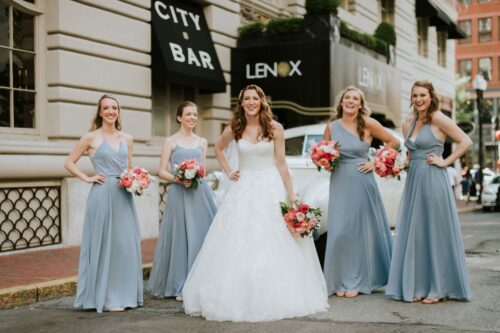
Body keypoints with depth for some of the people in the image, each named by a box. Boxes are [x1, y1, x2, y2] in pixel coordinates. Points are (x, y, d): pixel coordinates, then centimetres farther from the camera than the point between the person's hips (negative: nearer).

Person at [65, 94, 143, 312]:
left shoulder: (127, 138, 12)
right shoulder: (91, 137, 0)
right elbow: (69, 163, 3)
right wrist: (88, 178, -7)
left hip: (124, 196, 5)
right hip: (102, 196, -5)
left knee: (126, 244, 6)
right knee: (105, 244, -1)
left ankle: (125, 294, 17)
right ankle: (106, 298, 7)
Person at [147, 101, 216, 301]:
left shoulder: (202, 142, 14)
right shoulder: (171, 141, 3)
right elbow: (162, 172, 0)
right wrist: (179, 180, -16)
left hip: (200, 194, 4)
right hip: (179, 194, -4)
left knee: (201, 235, 3)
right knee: (180, 237, -1)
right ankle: (179, 287, 7)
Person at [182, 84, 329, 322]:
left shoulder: (275, 128, -2)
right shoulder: (234, 129, 3)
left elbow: (281, 163, -2)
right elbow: (218, 149, 22)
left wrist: (291, 195, -6)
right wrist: (228, 172, 10)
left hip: (271, 188, -1)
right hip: (244, 189, 2)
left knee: (274, 245, 0)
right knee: (237, 245, 0)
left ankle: (274, 299, 12)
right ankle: (237, 299, 9)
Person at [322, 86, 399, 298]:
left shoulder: (368, 124, -3)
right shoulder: (331, 127, 4)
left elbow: (393, 141, 4)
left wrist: (375, 162, -1)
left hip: (362, 183, -2)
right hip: (339, 184, 2)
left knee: (360, 230, 3)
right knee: (339, 232, -1)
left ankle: (356, 281, 13)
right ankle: (340, 280, 10)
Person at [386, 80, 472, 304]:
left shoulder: (438, 119, -8)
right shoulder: (408, 123, 13)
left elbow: (466, 142, -11)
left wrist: (445, 161, -12)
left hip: (433, 180, -7)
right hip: (413, 180, 7)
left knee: (435, 232, -1)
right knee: (413, 233, 7)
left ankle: (439, 288, 9)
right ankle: (419, 286, 15)